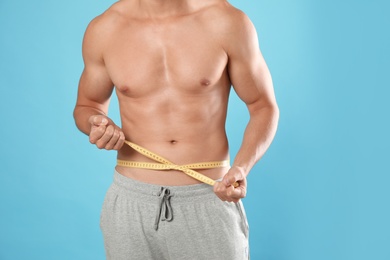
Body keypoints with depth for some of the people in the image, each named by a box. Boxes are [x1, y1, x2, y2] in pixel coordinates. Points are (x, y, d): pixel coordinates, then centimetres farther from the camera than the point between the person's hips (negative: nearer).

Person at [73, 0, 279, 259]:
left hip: (210, 200, -2)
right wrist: (96, 124, -10)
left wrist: (241, 167, -17)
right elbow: (87, 105, 14)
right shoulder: (104, 29, -2)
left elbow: (264, 106, 0)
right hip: (131, 202, 2)